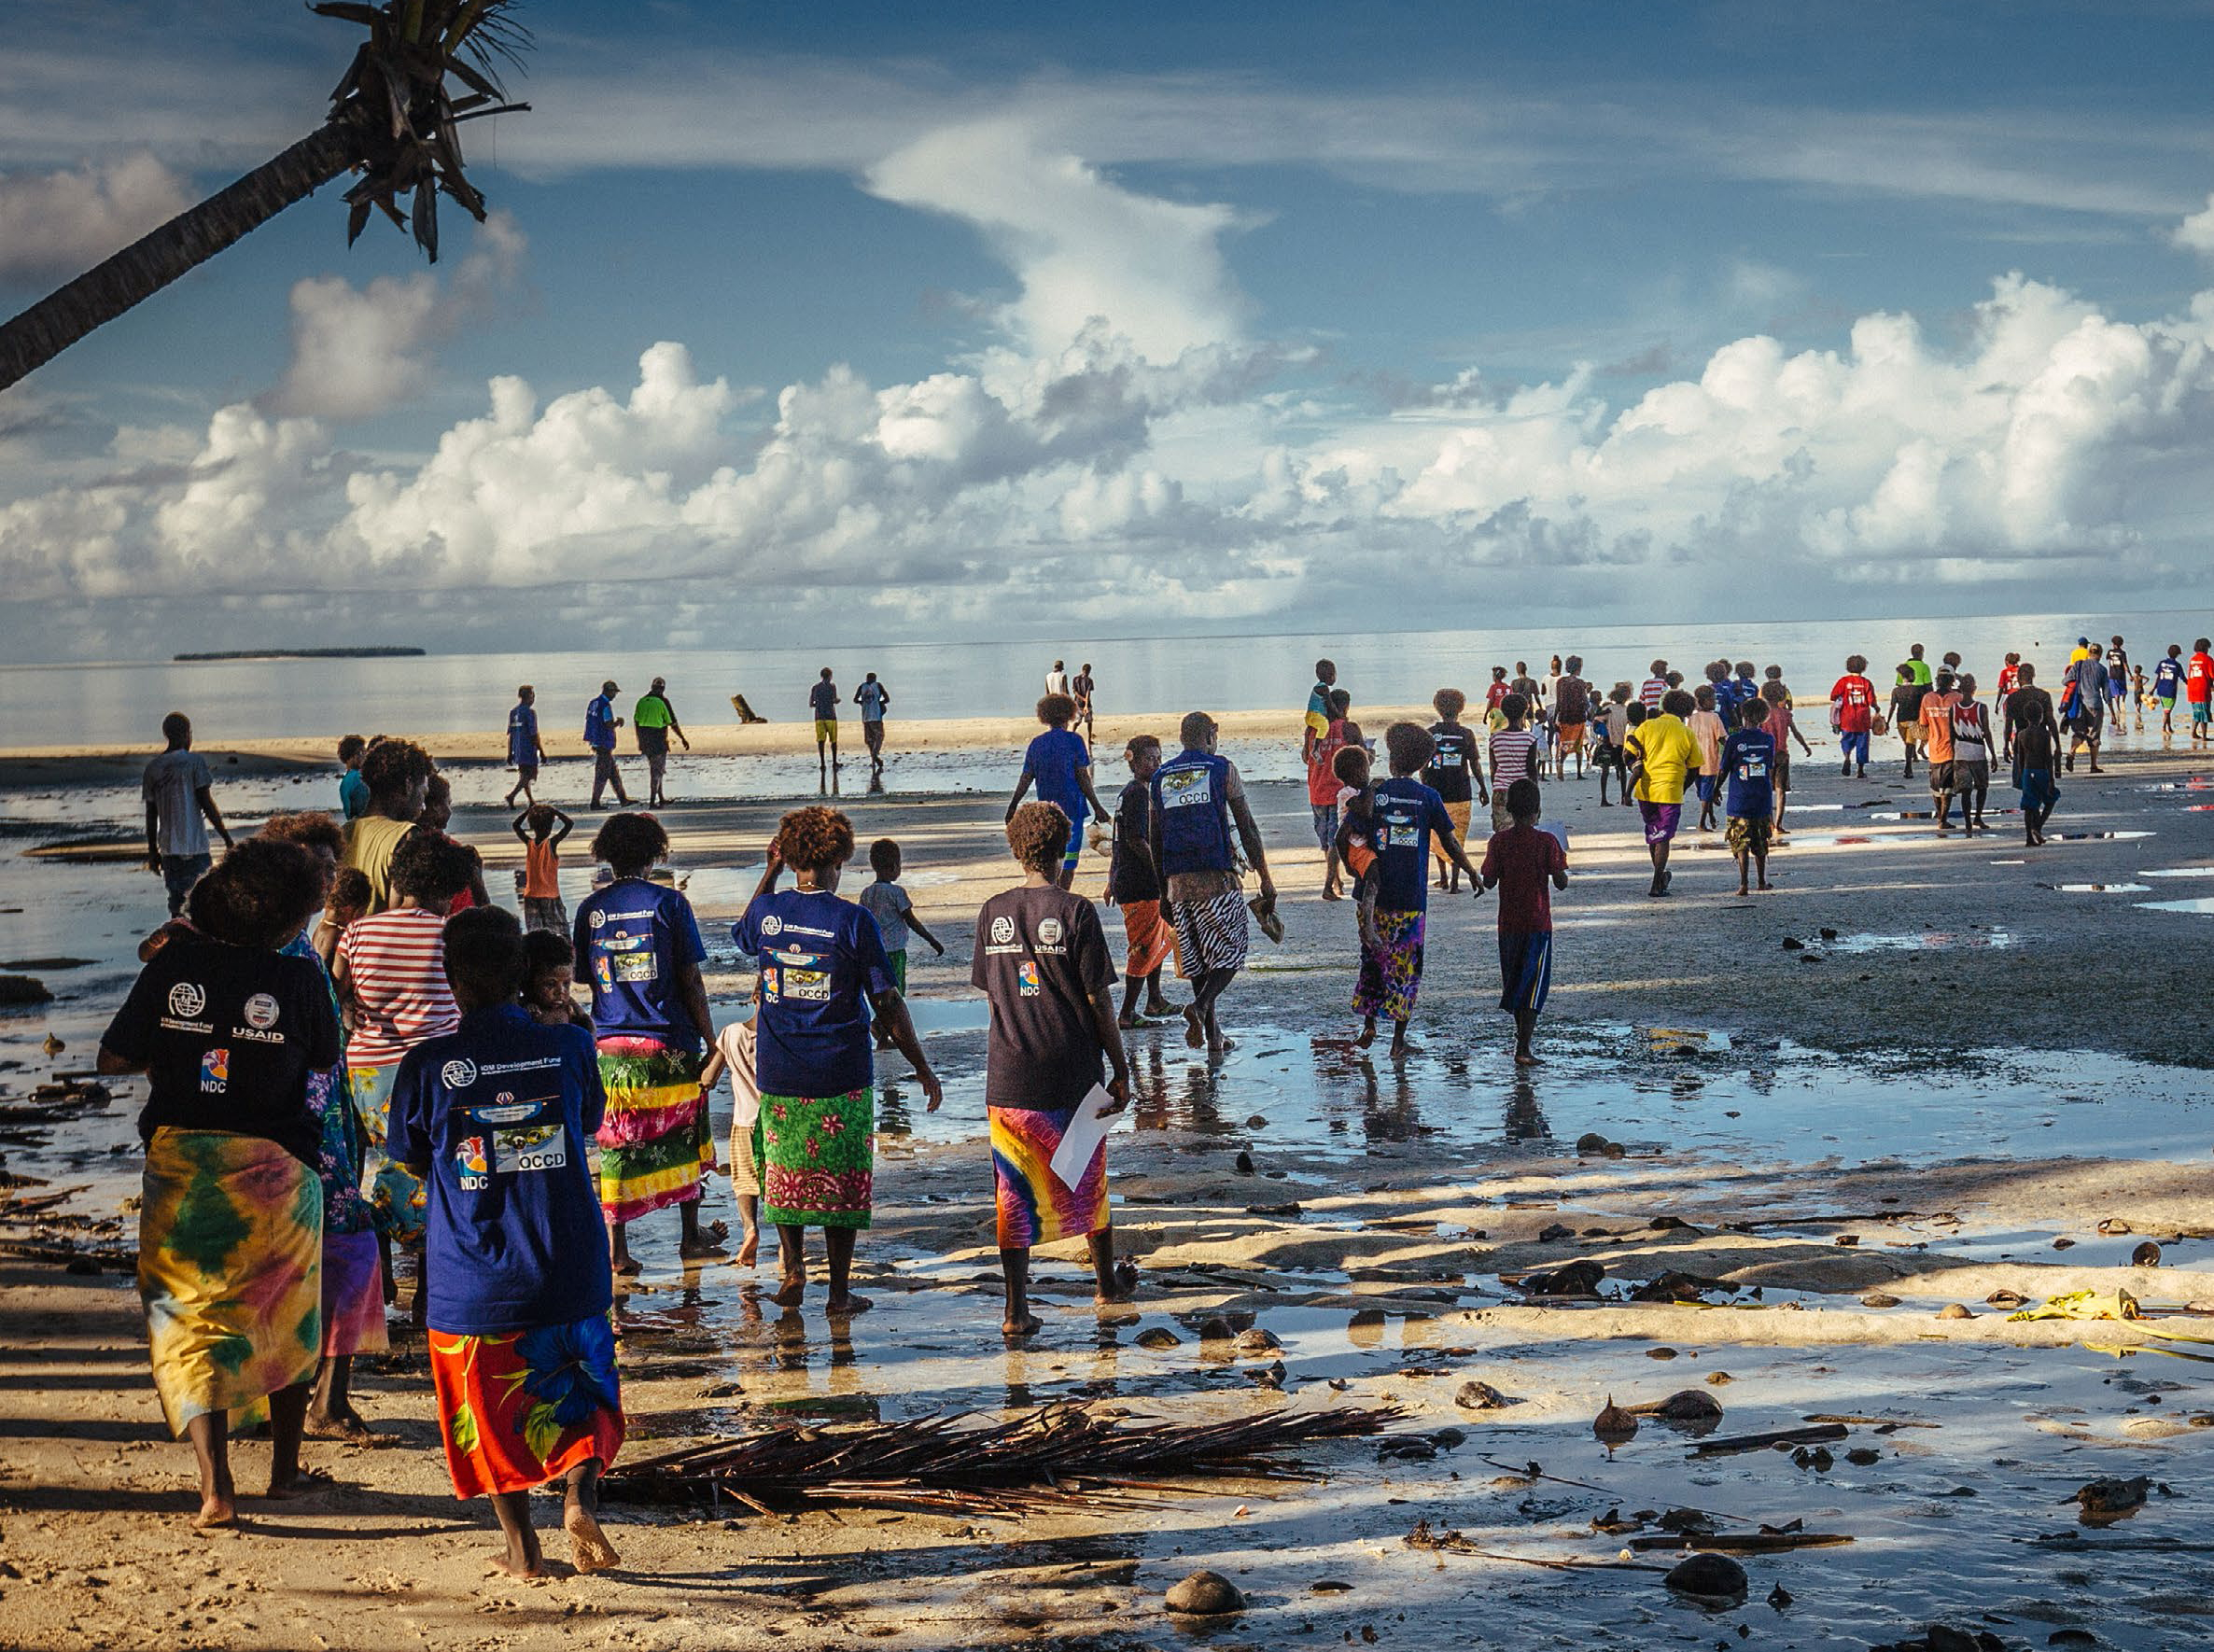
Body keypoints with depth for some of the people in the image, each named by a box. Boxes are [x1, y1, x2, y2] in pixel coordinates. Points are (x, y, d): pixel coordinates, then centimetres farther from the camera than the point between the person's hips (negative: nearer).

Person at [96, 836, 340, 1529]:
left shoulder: (172, 965, -7)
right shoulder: (298, 978, -11)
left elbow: (113, 1058, -4)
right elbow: (325, 1058, 3)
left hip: (181, 1165, 0)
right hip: (276, 1165, 0)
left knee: (190, 1321, 7)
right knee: (286, 1317, 20)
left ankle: (215, 1486, -6)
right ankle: (285, 1468, 30)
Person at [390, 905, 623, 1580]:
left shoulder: (427, 1066, -10)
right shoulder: (569, 1047, -5)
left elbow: (415, 1162, 5)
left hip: (473, 1279, -1)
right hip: (571, 1272, 1)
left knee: (494, 1410, 15)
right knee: (579, 1392, 19)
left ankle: (522, 1550, 19)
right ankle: (580, 1494, -5)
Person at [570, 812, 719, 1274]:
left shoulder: (590, 908, 2)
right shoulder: (668, 903, -6)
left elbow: (584, 977, 9)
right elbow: (690, 981, -6)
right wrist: (712, 1040, 1)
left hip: (612, 1044, 2)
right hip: (669, 1043, -2)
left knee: (617, 1144, 5)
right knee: (682, 1137, 13)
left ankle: (618, 1248, 3)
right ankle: (690, 1236, 21)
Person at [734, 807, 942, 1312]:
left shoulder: (768, 910, -3)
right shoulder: (853, 921, -12)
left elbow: (742, 935, 24)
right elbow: (887, 1002, -10)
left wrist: (770, 873, 23)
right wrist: (922, 1067, -2)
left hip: (778, 1073, 3)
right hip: (842, 1073, -3)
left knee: (786, 1170, 19)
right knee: (843, 1177, 7)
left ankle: (793, 1266, 11)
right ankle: (839, 1290, 11)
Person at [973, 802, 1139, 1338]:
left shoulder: (993, 912, 2)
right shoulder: (1074, 911, -9)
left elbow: (990, 993, 10)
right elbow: (1099, 999, -8)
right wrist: (1120, 1069, 0)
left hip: (1007, 1073, 2)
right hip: (1071, 1072, -2)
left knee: (1014, 1191, 4)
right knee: (1088, 1178, 17)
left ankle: (1016, 1310, 0)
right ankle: (1107, 1281, 33)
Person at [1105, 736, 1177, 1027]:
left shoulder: (1127, 793, 16)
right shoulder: (1139, 793, -16)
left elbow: (1119, 841, 20)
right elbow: (1137, 840, -24)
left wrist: (1112, 881, 24)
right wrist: (1161, 870, -19)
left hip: (1125, 880, 11)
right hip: (1142, 885, -11)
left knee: (1159, 940, 23)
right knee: (1144, 948, -6)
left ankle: (1155, 1000, 34)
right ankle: (1128, 1012, -3)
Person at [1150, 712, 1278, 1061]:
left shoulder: (1160, 778, 12)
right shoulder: (1222, 770, 0)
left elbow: (1155, 842, 15)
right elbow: (1248, 829, -3)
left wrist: (1164, 892, 22)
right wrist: (1266, 881, 1)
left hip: (1179, 883, 4)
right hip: (1218, 878, -4)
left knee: (1196, 962, 11)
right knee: (1229, 954, 3)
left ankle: (1214, 1039, 14)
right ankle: (1200, 1006, -23)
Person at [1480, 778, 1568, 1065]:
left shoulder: (1499, 841, -5)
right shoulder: (1547, 841, -11)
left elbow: (1488, 882, -3)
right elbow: (1561, 883, -10)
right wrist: (1560, 858, 7)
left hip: (1508, 924, 3)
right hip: (1538, 923, -3)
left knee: (1513, 981, 19)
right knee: (1533, 986, 0)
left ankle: (1523, 1032, 35)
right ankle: (1523, 1049, -8)